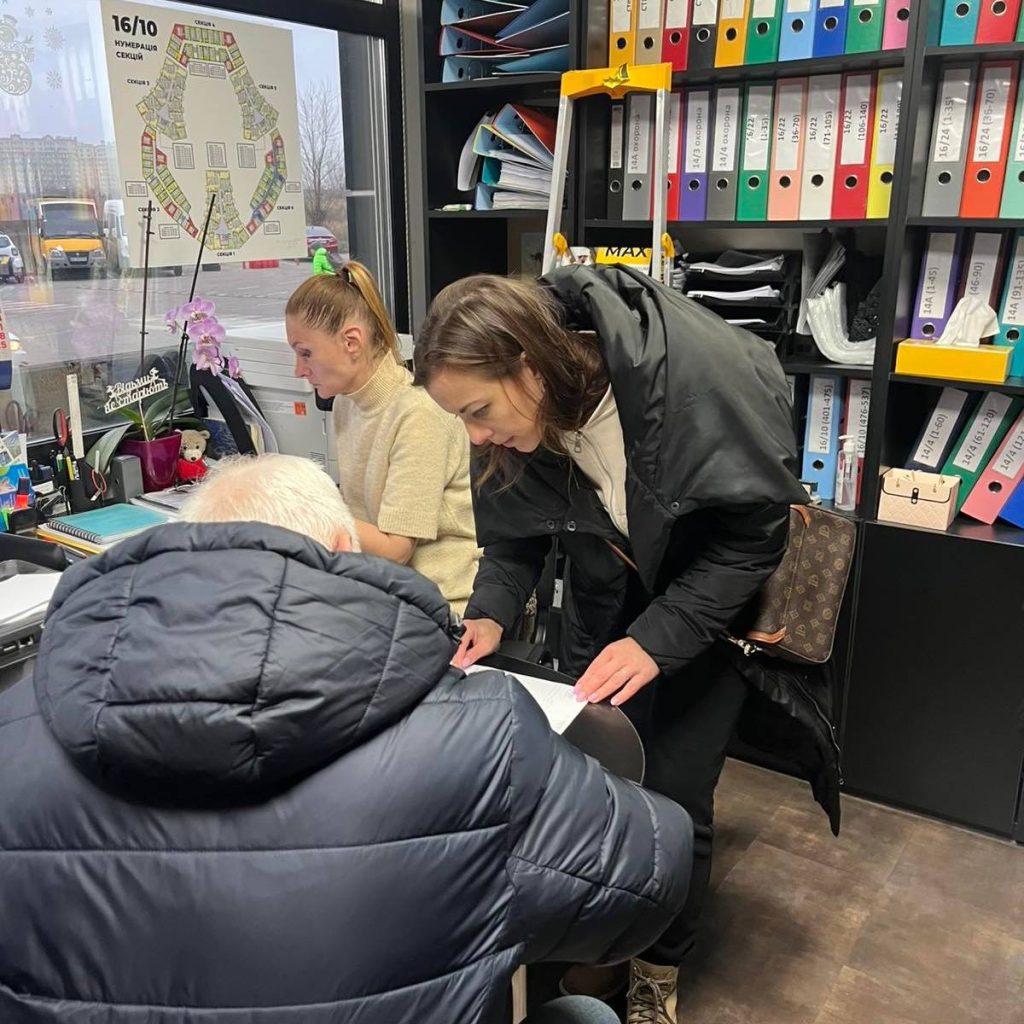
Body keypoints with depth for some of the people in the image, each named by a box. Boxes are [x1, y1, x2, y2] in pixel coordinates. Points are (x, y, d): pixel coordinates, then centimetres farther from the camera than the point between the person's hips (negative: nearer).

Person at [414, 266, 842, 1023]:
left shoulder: (693, 373, -34)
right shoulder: (514, 417, -18)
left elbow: (756, 531, -24)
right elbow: (514, 534, -5)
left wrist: (657, 639, -30)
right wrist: (491, 614, -25)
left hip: (711, 595, -4)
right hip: (604, 597, 4)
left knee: (671, 793, -3)